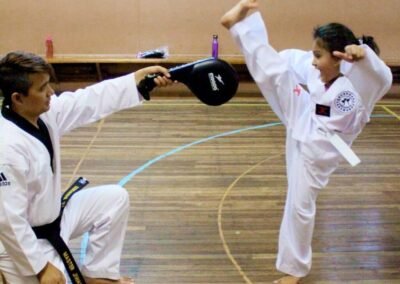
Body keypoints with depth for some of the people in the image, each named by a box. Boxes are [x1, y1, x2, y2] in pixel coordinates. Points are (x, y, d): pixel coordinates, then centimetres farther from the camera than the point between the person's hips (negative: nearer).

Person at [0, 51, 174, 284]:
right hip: (23, 242, -9)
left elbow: (90, 100, -1)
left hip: (53, 215, 9)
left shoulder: (44, 111, -8)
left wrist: (140, 77, -6)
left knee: (114, 199, 11)